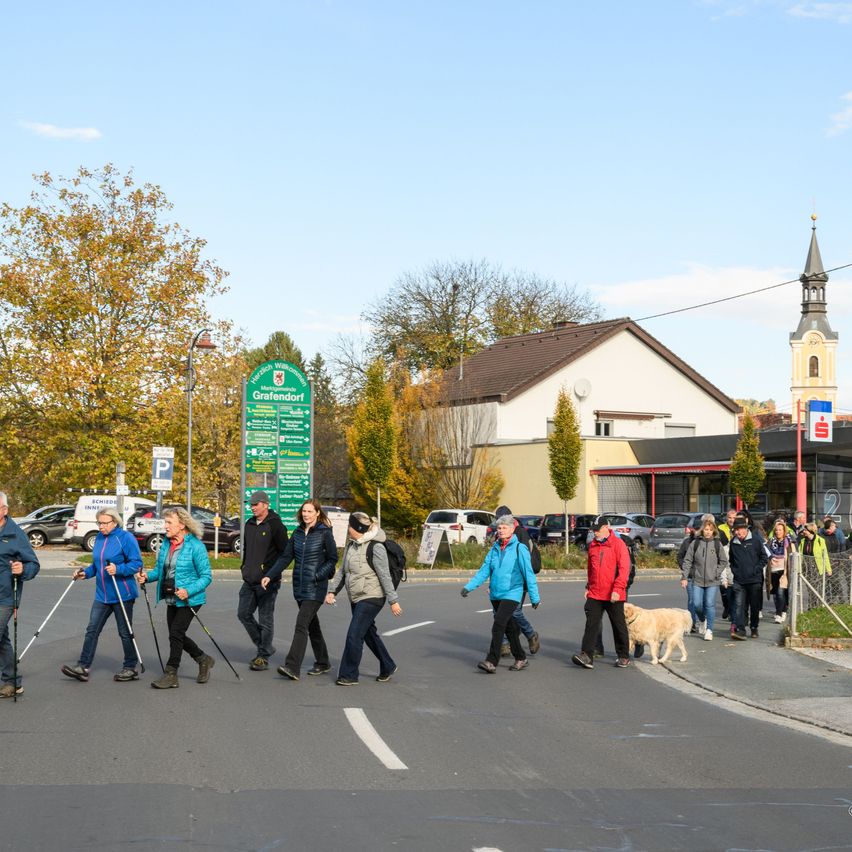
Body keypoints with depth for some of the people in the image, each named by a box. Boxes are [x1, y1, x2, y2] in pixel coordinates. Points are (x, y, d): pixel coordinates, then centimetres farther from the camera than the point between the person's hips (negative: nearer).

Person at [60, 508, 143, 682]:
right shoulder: (99, 538, 10)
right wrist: (86, 573, 2)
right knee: (92, 630, 2)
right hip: (102, 595, 7)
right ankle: (83, 667, 3)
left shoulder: (126, 538, -11)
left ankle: (130, 668, 15)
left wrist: (118, 569, -28)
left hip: (122, 595, -7)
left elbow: (137, 563, -15)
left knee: (125, 632, 4)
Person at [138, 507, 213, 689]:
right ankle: (203, 660, 34)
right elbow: (160, 569, 14)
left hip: (189, 599, -8)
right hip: (171, 599, 8)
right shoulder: (166, 544, 5)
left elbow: (206, 576, -15)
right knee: (177, 635, 13)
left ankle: (171, 675, -2)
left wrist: (188, 591, -28)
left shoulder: (195, 546, -16)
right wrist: (148, 576, -8)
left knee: (176, 633, -11)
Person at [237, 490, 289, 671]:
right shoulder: (250, 524, 13)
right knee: (243, 614, 9)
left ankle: (263, 657, 6)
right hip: (249, 581, 8)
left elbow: (285, 553, -10)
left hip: (267, 581, -8)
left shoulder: (275, 525, -10)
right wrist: (244, 567, 15)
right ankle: (264, 646, 24)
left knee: (265, 620, -2)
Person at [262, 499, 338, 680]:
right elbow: (286, 557, 9)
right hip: (299, 587, 7)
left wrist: (318, 576, -16)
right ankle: (322, 663, 28)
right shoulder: (298, 532, 9)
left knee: (301, 624, -15)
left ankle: (292, 667, -20)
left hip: (315, 588, -7)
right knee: (312, 625, 15)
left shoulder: (324, 533, -7)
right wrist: (270, 576, -2)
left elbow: (333, 559, -4)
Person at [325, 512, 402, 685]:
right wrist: (333, 591, 8)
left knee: (354, 635, -11)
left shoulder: (375, 548, -16)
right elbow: (342, 571, 17)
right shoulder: (350, 546, 10)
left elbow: (385, 576, -15)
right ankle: (388, 668, 30)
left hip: (371, 598, -9)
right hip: (356, 599, 9)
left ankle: (349, 675, -3)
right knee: (369, 634, 16)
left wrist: (393, 600, -14)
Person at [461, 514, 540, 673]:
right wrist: (469, 586, -3)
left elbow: (528, 574, -5)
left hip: (511, 593, -6)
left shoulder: (519, 548, -6)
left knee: (498, 625, -17)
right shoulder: (495, 548, 9)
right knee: (509, 627, 13)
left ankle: (491, 661, -19)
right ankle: (521, 659, 27)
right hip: (495, 594, 6)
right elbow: (484, 570, 8)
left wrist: (535, 597, -4)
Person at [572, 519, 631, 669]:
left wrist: (617, 589, -20)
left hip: (613, 595, -4)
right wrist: (588, 587, 17)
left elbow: (624, 568, -14)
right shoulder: (592, 545, 10)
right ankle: (586, 655, -9)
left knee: (619, 626, 8)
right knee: (591, 624, -5)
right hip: (594, 594, 5)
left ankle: (623, 657, 20)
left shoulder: (618, 544, -8)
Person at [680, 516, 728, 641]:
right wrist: (684, 577, 1)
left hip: (712, 581, -1)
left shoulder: (717, 544, 2)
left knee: (710, 604, -5)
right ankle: (702, 620, 27)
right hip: (697, 580, 1)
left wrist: (718, 573, -4)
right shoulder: (695, 543, 2)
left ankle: (709, 630, 3)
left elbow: (723, 561, 8)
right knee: (697, 604, -3)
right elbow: (687, 560, 5)